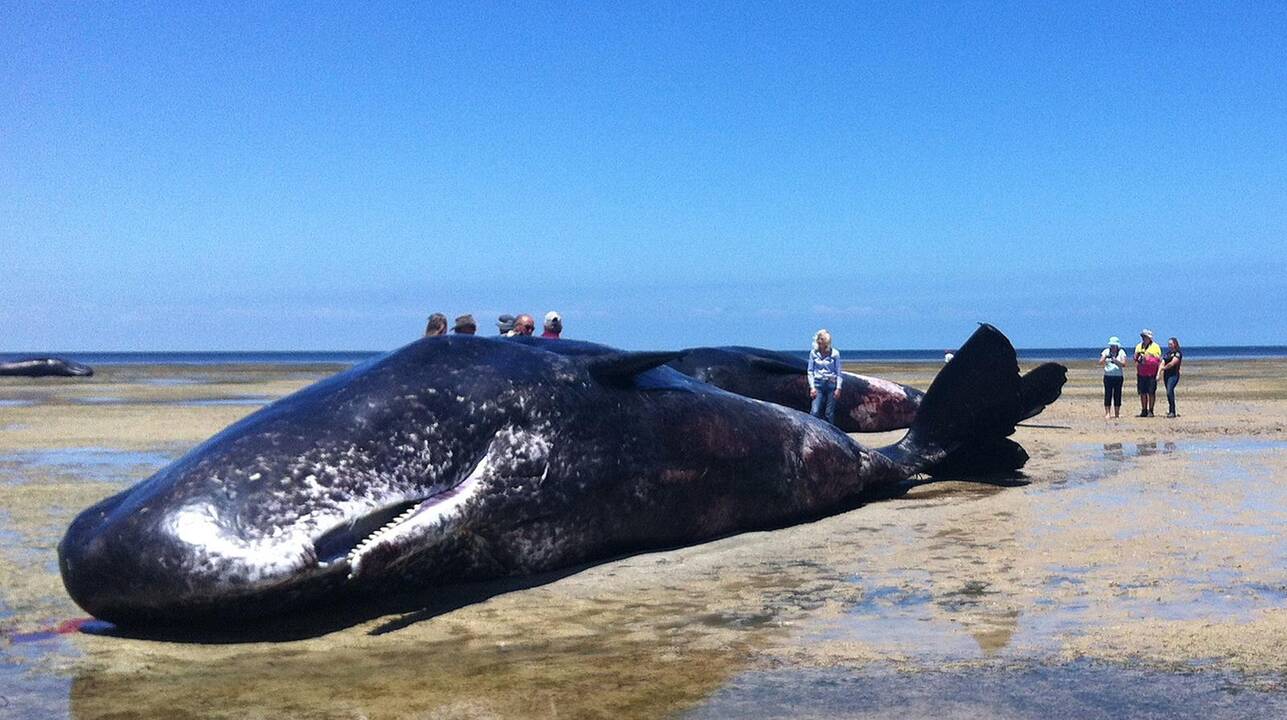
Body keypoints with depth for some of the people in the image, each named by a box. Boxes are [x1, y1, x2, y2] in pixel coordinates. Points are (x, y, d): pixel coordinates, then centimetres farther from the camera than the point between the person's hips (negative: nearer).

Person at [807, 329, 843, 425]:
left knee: (829, 413, 2)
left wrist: (838, 388, -3)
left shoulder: (835, 353, 0)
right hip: (818, 385, 0)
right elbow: (810, 371, 6)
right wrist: (812, 387, -2)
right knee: (815, 411, -11)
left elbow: (839, 372, 3)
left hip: (831, 385, 0)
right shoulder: (814, 353, 3)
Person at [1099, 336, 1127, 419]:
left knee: (1117, 395, 2)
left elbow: (1124, 364, -5)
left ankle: (1117, 413, 9)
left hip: (1118, 377, 0)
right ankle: (1107, 413, -4)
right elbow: (1100, 363, 3)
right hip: (1108, 376, 0)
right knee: (1108, 394, -5)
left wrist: (1115, 360, -16)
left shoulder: (1121, 352, 4)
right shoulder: (1106, 351, 7)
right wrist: (1105, 358, -15)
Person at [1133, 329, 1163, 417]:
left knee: (1151, 393, -2)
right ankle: (1144, 411, 13)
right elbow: (1135, 360, 19)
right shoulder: (1139, 346, 14)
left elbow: (1159, 360, -5)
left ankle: (1150, 411, 3)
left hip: (1151, 374, -4)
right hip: (1141, 374, 4)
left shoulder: (1155, 347, -1)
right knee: (1142, 393, 6)